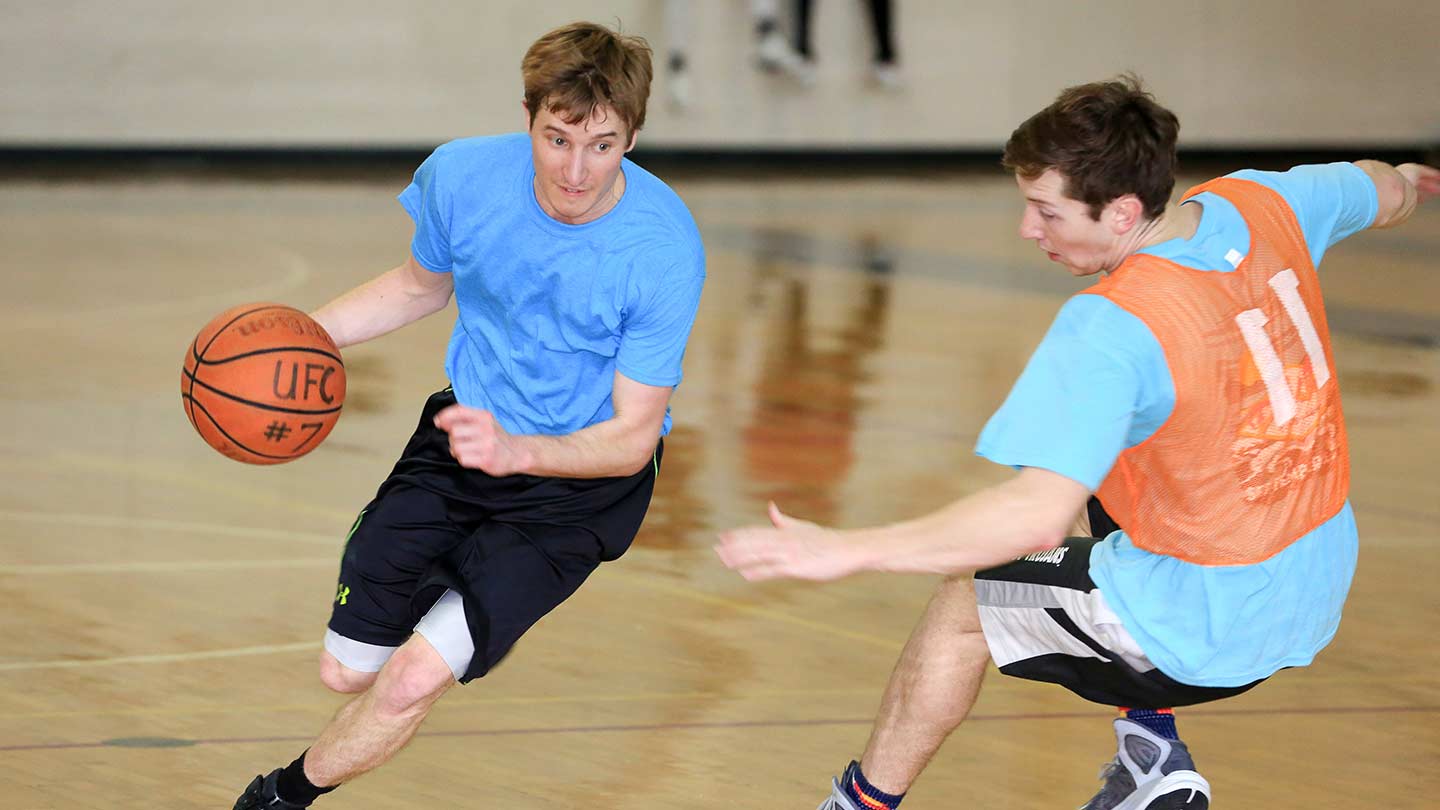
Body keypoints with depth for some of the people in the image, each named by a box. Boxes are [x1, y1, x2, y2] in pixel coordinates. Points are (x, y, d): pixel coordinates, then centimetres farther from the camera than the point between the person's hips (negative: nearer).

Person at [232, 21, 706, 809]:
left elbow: (633, 437, -21)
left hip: (585, 476, -4)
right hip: (468, 426, 4)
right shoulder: (461, 176, -16)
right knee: (347, 671, 7)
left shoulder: (664, 249, -28)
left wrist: (514, 450, -39)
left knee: (413, 680, -17)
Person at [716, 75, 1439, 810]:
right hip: (1314, 593, 8)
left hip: (1207, 633, -8)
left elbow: (1036, 516, -36)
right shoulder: (1260, 203, -7)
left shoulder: (1111, 328, -29)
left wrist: (845, 551, -33)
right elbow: (1380, 192, 16)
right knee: (1096, 497, 31)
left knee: (962, 603, 10)